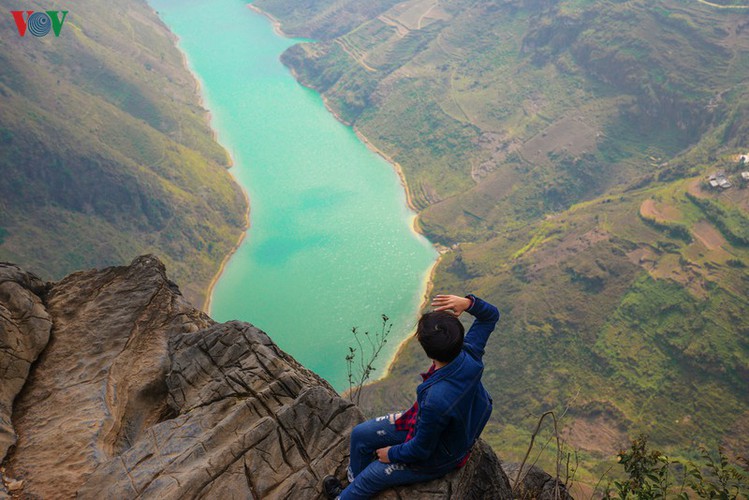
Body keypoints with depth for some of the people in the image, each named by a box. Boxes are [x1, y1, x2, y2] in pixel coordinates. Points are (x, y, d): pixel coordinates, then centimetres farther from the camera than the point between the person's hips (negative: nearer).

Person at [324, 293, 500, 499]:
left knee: (372, 476, 9)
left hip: (436, 457, -8)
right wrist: (469, 302, -31)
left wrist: (391, 453, -7)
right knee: (360, 434, 11)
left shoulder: (436, 401, -46)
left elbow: (421, 450, -28)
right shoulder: (469, 354, -27)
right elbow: (491, 316, -9)